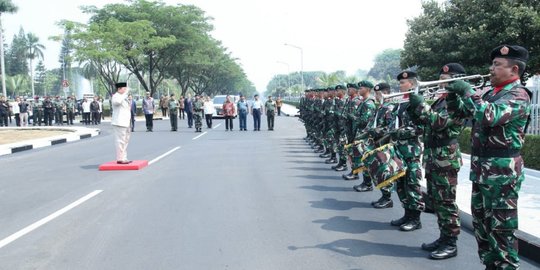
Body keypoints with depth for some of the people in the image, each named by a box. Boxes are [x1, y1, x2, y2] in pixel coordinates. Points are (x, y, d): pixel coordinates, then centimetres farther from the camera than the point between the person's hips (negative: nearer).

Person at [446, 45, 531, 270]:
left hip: (502, 171, -9)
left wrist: (467, 91, -23)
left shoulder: (518, 95, -13)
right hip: (482, 168, 9)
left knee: (501, 226, -2)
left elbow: (490, 116, -30)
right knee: (481, 222, 17)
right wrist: (457, 98, 1)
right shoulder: (492, 92, 14)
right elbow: (468, 110, 20)